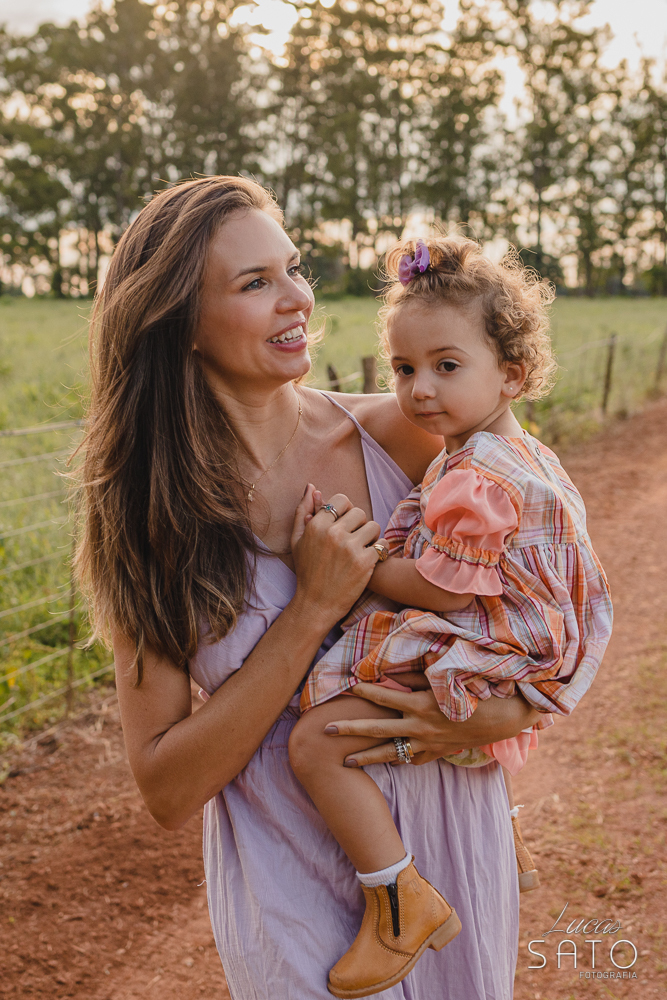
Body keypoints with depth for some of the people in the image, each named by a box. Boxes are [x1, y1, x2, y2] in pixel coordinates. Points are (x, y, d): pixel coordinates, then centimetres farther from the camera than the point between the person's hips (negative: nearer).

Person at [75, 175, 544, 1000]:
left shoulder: (395, 435, -12)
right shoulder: (153, 513, -14)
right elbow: (166, 791, -16)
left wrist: (507, 709, -19)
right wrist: (314, 610, -24)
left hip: (454, 835, 3)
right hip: (290, 881, -2)